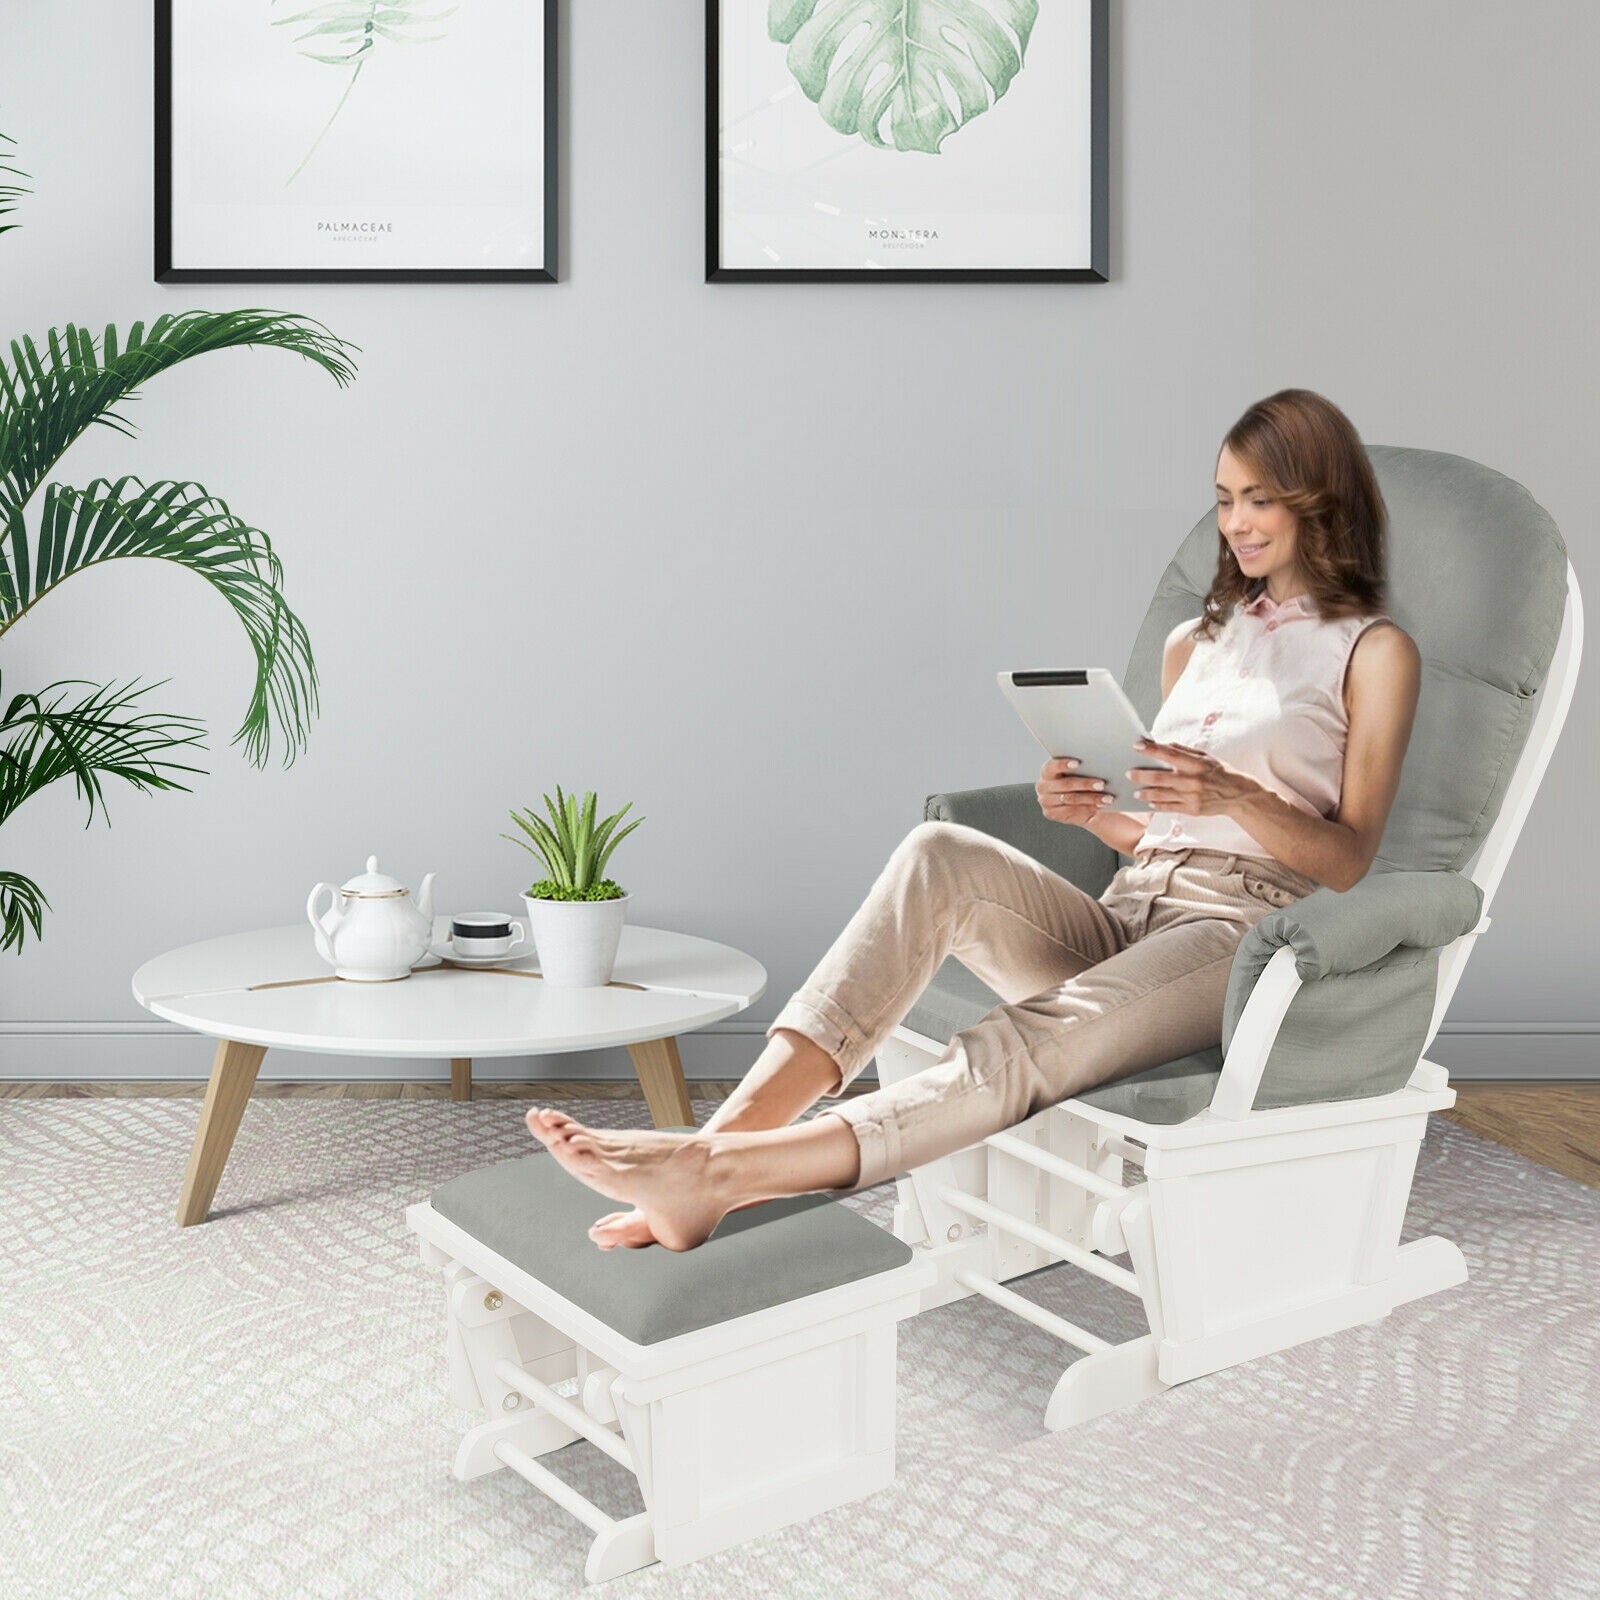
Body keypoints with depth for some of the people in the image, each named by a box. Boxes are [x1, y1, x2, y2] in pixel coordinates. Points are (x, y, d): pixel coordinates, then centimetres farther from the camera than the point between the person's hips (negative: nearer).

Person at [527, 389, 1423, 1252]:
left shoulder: (1374, 651, 8)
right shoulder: (1195, 642, 26)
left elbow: (1349, 859, -1)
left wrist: (1235, 797, -19)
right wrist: (1091, 812, 1)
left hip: (1244, 928, -5)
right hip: (1124, 920, 5)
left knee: (1027, 1047, -35)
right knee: (942, 852, -27)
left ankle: (724, 1174, -48)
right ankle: (730, 1130, -39)